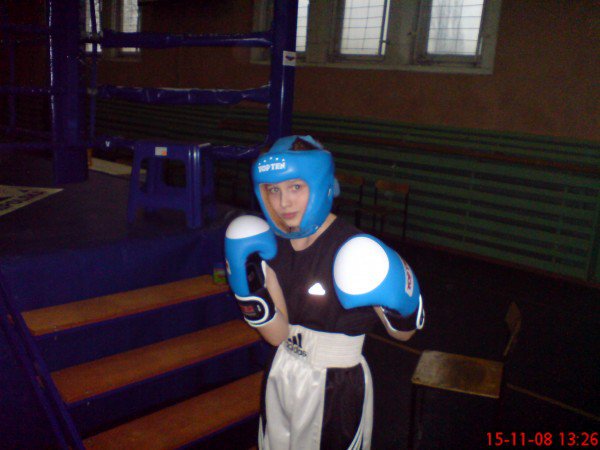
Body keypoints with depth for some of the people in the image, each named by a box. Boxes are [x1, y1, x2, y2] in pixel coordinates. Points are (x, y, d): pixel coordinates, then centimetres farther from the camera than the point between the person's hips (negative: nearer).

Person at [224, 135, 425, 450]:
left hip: (336, 387, -5)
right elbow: (278, 334, -9)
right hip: (283, 376, 6)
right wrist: (252, 293, -24)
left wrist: (402, 310, -34)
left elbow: (403, 334, -13)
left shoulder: (354, 250, -24)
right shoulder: (271, 245, -6)